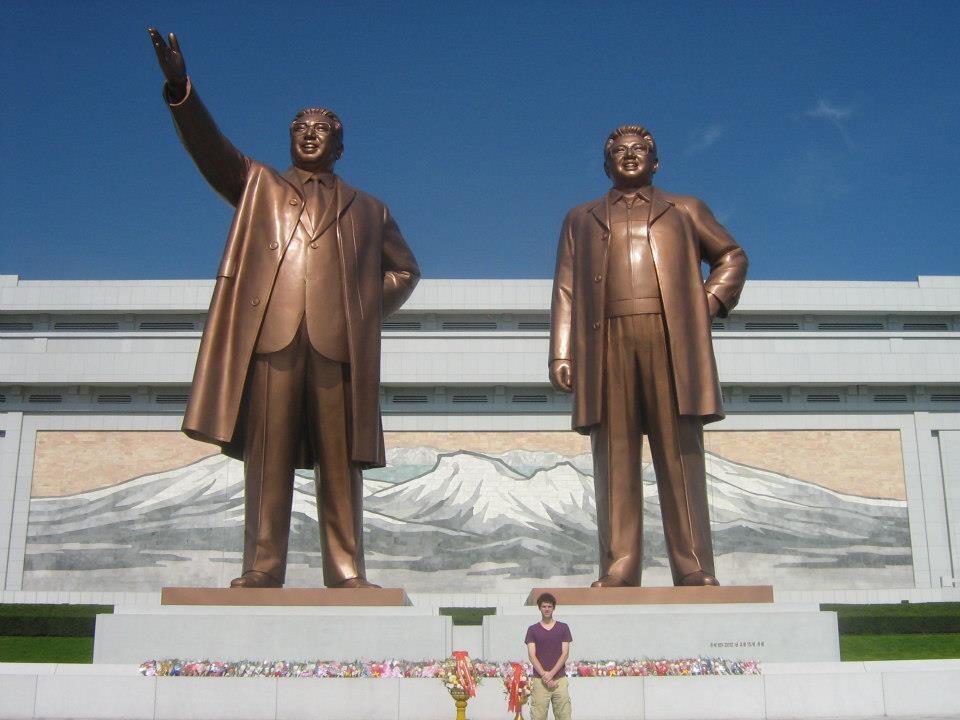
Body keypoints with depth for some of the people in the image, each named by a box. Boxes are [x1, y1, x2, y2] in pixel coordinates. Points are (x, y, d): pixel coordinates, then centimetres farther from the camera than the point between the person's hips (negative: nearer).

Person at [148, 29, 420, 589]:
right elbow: (210, 148, 8)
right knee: (268, 457, -6)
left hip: (340, 342, 1)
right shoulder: (258, 185, 24)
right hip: (270, 334, 0)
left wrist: (370, 307, 11)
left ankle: (346, 572, -2)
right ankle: (262, 568, -4)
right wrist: (181, 90, -9)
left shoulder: (367, 209, 27)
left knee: (341, 461, -4)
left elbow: (405, 269, 29)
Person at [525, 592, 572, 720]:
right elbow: (532, 655, 1)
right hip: (539, 680, -1)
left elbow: (565, 653, 2)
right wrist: (544, 675, -10)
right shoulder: (532, 629, 7)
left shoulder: (563, 628, 8)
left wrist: (551, 673, -9)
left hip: (560, 679, 1)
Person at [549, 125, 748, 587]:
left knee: (680, 455, -6)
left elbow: (732, 256, 25)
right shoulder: (581, 219, 24)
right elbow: (566, 291, 15)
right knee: (615, 459, -5)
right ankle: (617, 572, -7)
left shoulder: (685, 210, 23)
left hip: (672, 341, -1)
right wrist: (561, 353, 2)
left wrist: (711, 302, 6)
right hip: (607, 342, 1)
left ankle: (695, 572, -7)